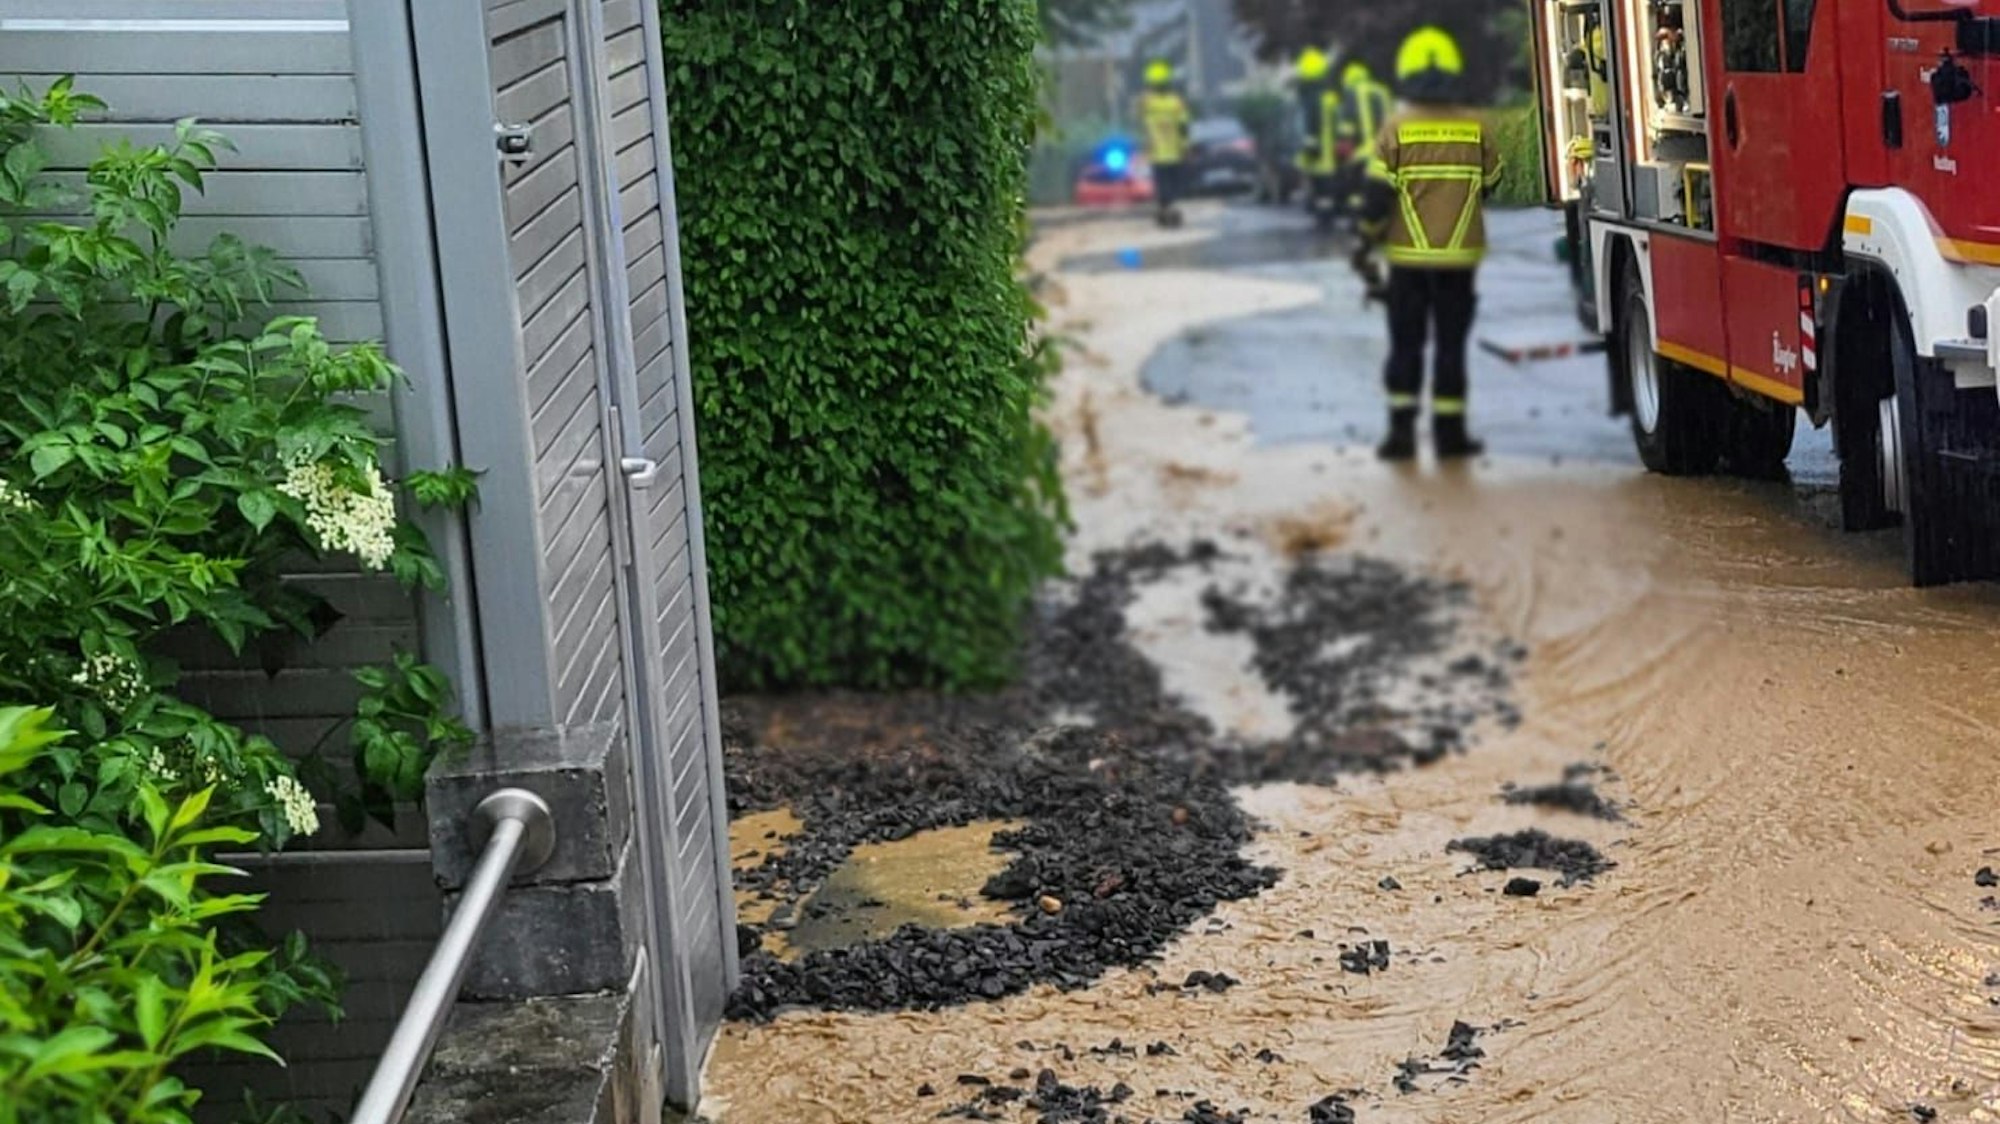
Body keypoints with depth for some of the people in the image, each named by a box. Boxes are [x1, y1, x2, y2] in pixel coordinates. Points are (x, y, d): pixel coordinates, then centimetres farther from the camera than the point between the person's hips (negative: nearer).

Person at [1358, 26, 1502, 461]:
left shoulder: (1395, 130, -7)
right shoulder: (1477, 130, -2)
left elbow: (1378, 194, -8)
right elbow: (1489, 187, 10)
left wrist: (1369, 238, 6)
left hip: (1408, 257, -1)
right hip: (1460, 257, 1)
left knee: (1405, 346, 8)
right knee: (1451, 346, 8)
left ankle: (1401, 432, 6)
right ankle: (1450, 434, 9)